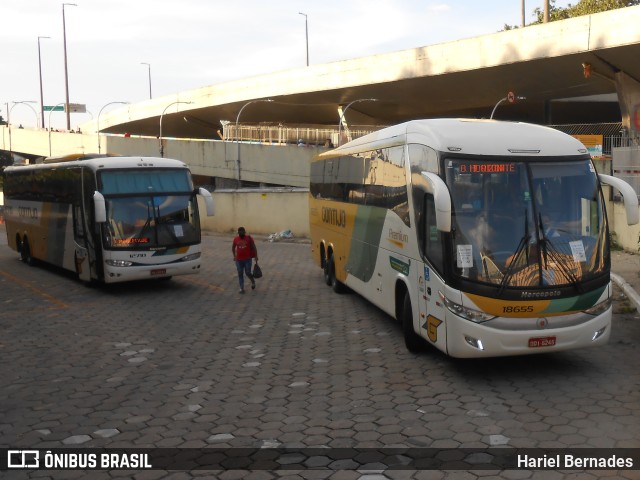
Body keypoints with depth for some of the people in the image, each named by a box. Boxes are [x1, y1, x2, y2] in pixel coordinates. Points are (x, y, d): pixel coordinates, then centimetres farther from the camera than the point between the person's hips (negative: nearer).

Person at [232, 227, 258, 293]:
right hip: (239, 260, 3)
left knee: (248, 273, -2)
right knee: (240, 274, 3)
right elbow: (233, 247, 18)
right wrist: (234, 256, 13)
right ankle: (242, 288, 10)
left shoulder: (249, 238, -6)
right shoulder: (236, 239, 1)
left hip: (248, 259, -3)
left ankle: (253, 281, 28)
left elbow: (254, 247, -2)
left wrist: (256, 256, -6)